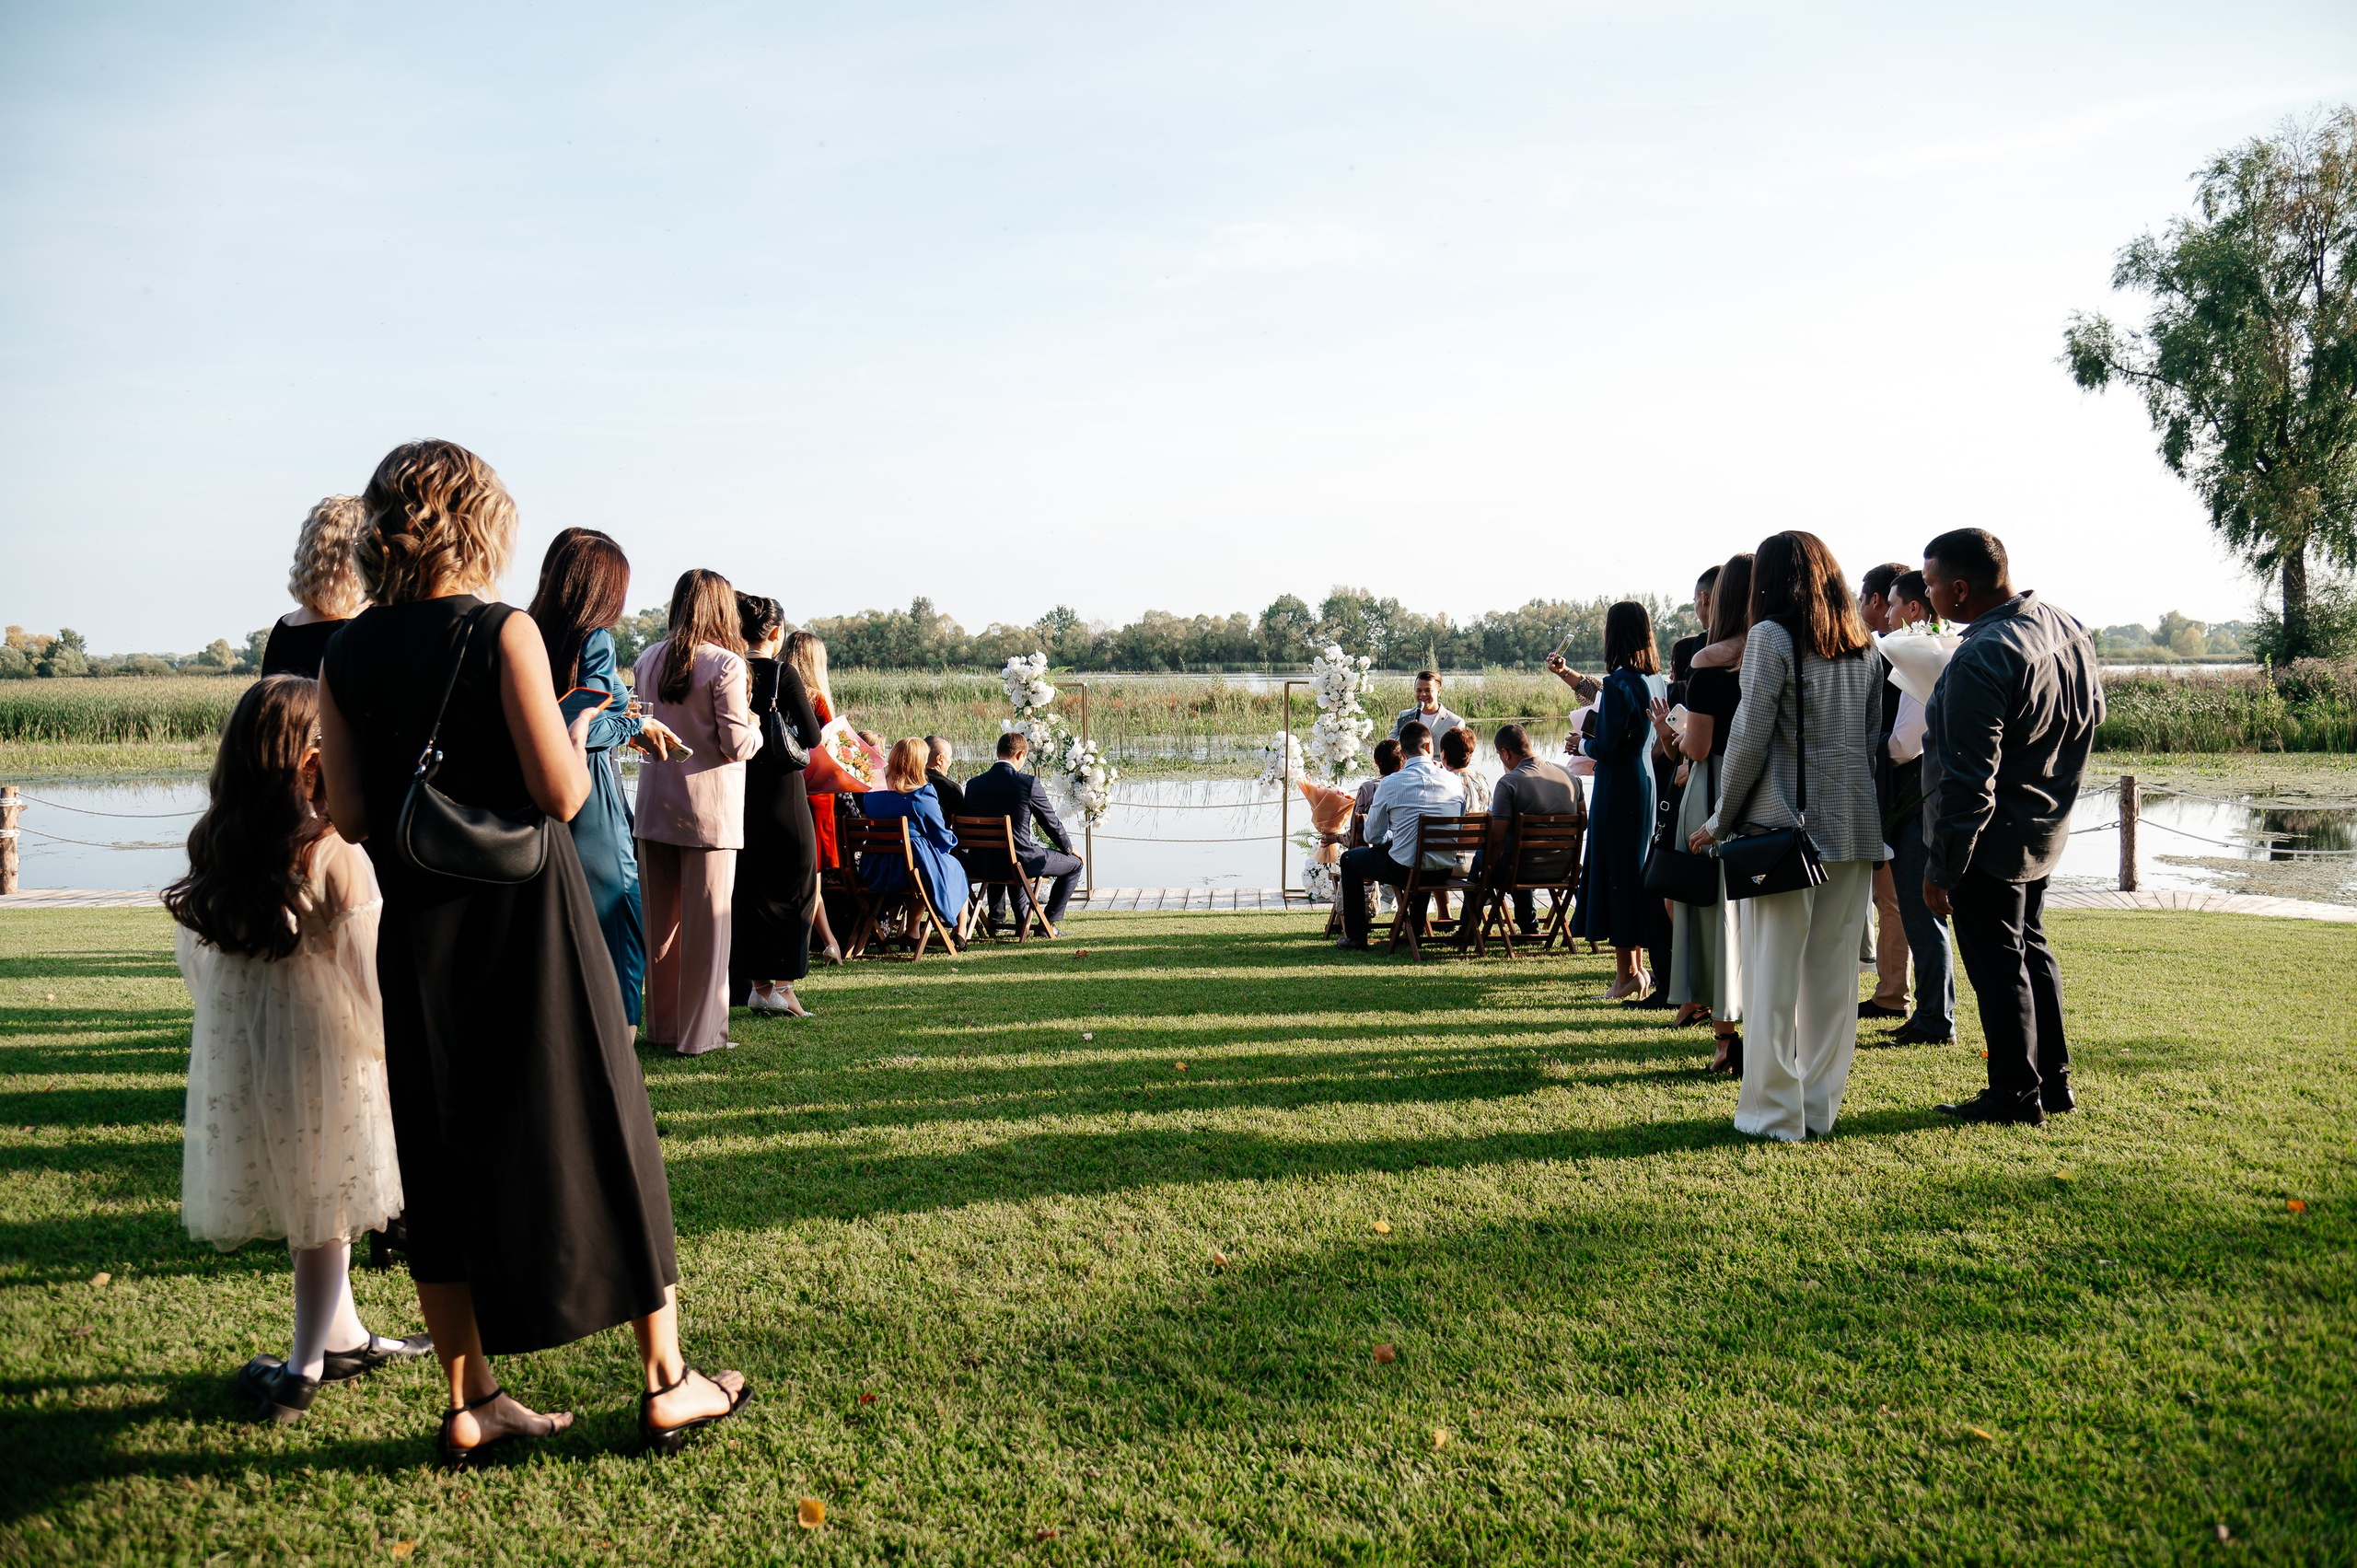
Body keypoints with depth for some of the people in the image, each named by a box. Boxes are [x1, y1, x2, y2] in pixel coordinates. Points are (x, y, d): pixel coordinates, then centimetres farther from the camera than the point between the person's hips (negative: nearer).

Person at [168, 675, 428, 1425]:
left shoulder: (210, 844, -2)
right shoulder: (331, 851, -19)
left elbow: (192, 955, 9)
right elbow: (365, 969, -15)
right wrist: (392, 1049, -1)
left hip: (234, 1055, 6)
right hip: (320, 1049, -5)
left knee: (308, 1206, 19)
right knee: (325, 1214, 10)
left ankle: (344, 1337, 33)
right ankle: (304, 1369, 15)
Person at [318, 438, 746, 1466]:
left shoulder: (347, 656, 1)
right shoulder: (502, 632, -13)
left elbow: (351, 817, 2)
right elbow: (560, 793, -17)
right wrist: (578, 741, 4)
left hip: (417, 941, 5)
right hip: (527, 926, -4)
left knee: (442, 1161, 14)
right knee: (599, 1139, 7)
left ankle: (470, 1406, 22)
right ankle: (667, 1385, 17)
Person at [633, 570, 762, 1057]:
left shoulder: (647, 660, 5)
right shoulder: (726, 664, -12)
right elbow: (737, 746, -13)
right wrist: (754, 729, 7)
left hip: (654, 805, 6)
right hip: (708, 807, -5)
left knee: (659, 920, 12)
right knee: (706, 920, 2)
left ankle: (661, 1024, 21)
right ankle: (699, 1031, 6)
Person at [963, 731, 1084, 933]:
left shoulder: (973, 784, -1)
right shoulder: (1029, 784, -14)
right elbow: (1052, 824, -4)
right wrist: (1069, 849, 15)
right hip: (1020, 862, -6)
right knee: (1074, 864, 16)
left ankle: (994, 922, 41)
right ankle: (1049, 923, 15)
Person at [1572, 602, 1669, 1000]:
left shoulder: (1619, 683, -18)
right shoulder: (1655, 680, 8)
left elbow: (1607, 748, -21)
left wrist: (1583, 742, 3)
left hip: (1619, 789, -9)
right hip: (1648, 783, 9)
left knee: (1616, 873, -1)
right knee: (1637, 873, 15)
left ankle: (1627, 973, 2)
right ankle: (1637, 967, 21)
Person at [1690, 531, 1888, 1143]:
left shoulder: (1771, 638, -7)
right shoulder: (1865, 648, 12)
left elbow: (1750, 737, -10)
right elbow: (1876, 739, 13)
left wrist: (1721, 819, -2)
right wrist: (1871, 823, 18)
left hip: (1785, 822, -6)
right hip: (1855, 828, 6)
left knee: (1774, 971, 0)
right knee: (1835, 971, 10)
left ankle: (1775, 1112, 2)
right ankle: (1821, 1107, 17)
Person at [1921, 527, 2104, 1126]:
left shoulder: (1980, 661, -29)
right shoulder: (2070, 630, -1)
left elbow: (1969, 781, -28)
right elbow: (2092, 715, 15)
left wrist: (1941, 869, -20)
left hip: (1992, 838, -9)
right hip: (2047, 826, 9)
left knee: (1997, 965, 4)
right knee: (2031, 949, 22)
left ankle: (2015, 1095, 16)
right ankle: (2054, 1081, 32)